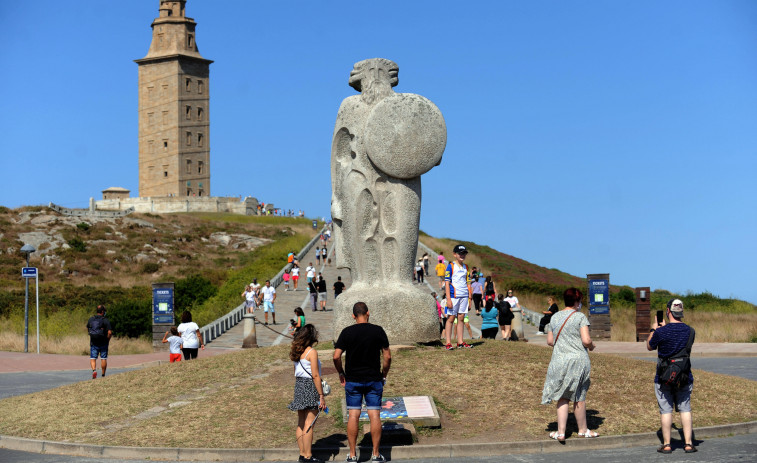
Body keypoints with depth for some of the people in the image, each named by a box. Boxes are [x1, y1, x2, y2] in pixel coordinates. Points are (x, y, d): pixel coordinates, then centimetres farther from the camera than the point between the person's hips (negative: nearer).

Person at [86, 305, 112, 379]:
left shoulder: (91, 319, 2)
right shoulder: (106, 320, -12)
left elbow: (88, 330, 15)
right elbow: (109, 332, -17)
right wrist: (107, 340, -1)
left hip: (93, 343, 2)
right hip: (103, 343, -2)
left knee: (92, 359, 5)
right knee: (103, 359, 9)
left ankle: (94, 370, -21)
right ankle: (103, 375, 15)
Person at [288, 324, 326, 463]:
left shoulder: (296, 352, 10)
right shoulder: (312, 352, -13)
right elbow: (315, 376, -15)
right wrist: (321, 396, -12)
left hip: (299, 385, 8)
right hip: (310, 386, -8)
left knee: (301, 423, 12)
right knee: (309, 423, -4)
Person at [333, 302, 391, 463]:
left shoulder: (347, 332, -4)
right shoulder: (378, 331, -3)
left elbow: (336, 357, -8)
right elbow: (388, 357, -2)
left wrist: (341, 374, 7)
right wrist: (383, 376, 11)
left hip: (353, 380, 0)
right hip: (374, 380, 0)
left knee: (353, 415, 3)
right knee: (374, 415, 3)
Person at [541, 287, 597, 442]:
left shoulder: (555, 317, 8)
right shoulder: (580, 317, -6)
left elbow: (549, 341, 12)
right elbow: (586, 340, -13)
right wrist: (591, 346, 8)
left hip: (559, 361, 4)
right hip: (578, 360, -3)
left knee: (562, 397, 8)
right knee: (579, 397, 8)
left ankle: (561, 432, 2)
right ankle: (583, 430, 22)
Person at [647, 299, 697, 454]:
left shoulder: (661, 332, -16)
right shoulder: (690, 331, -4)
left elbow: (649, 347, 3)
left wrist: (653, 329, 15)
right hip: (685, 377, 3)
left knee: (666, 410, 5)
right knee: (685, 409, 11)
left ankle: (666, 444, 9)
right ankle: (688, 443, 8)